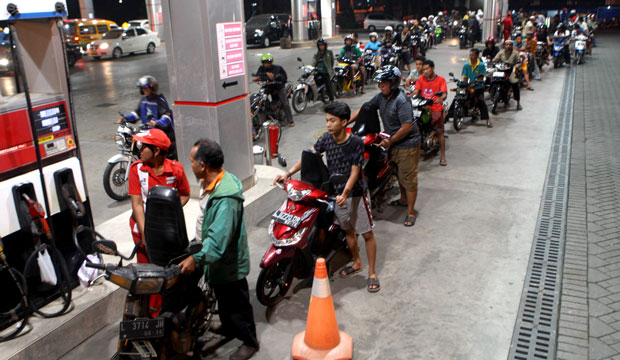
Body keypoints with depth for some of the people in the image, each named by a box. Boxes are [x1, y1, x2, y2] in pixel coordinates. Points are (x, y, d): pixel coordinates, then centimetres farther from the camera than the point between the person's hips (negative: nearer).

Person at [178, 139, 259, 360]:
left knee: (236, 303, 10)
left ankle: (249, 342, 30)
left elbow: (219, 236, -39)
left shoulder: (226, 196, -34)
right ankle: (228, 328, 52)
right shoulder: (209, 183, -1)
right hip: (215, 258, 10)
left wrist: (197, 258, -40)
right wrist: (197, 252, 18)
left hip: (228, 263, -10)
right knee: (222, 299, 29)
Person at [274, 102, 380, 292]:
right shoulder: (326, 139, -5)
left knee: (367, 233, 3)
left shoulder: (356, 143, -20)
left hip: (355, 193, -5)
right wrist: (288, 173, -16)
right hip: (336, 193, 5)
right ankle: (357, 263, 41)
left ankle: (372, 273, 18)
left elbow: (354, 172, -23)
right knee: (347, 230, 20)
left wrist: (345, 194, -37)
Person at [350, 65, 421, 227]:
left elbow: (407, 127, -25)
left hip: (407, 144, -8)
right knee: (399, 173, 23)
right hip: (393, 144, 8)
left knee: (408, 177, -1)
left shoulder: (401, 100, -23)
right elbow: (363, 109, 7)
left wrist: (390, 141, -17)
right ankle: (403, 199, 43)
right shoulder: (380, 97, 3)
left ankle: (410, 211, 8)